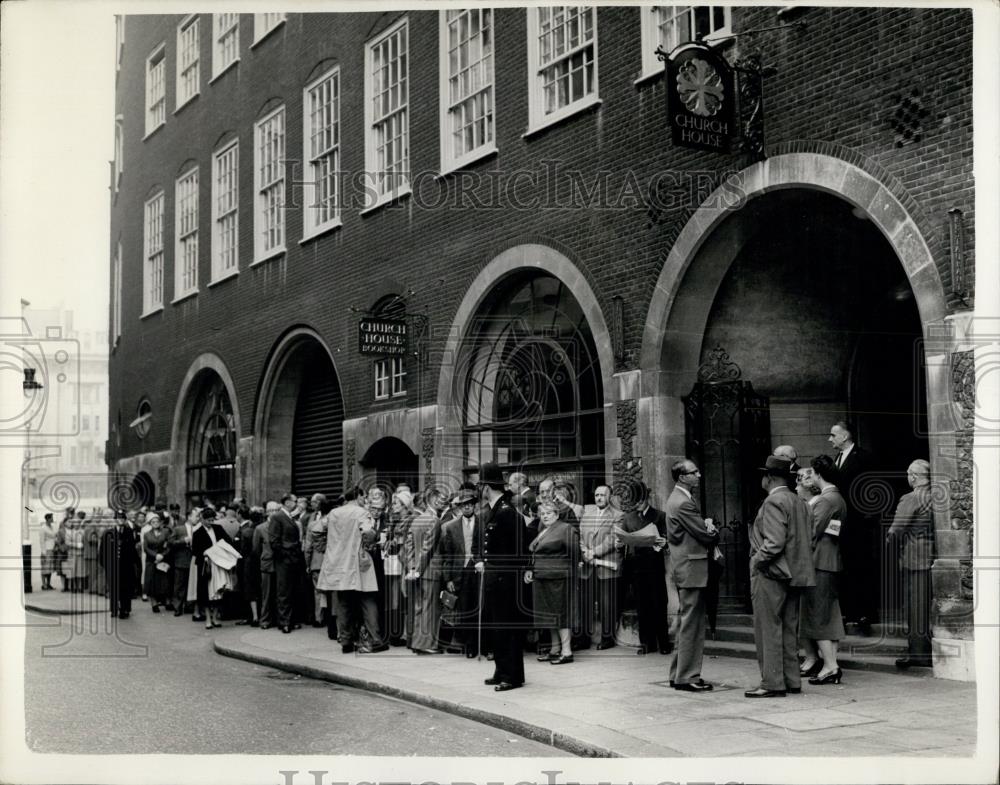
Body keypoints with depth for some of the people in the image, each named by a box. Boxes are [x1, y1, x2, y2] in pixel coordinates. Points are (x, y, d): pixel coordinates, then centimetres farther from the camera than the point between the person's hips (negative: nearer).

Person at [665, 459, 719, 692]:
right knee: (691, 624, -5)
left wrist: (709, 530, 1)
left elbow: (701, 530, 20)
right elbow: (706, 535, -17)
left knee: (687, 624, 16)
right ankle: (687, 677, -1)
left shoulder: (678, 499, 16)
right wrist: (713, 531, 3)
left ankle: (678, 675, 21)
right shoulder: (683, 503, -18)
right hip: (691, 570, -11)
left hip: (686, 570, 11)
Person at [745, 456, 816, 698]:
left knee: (768, 630, -4)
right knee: (789, 630, 14)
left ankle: (772, 684, -3)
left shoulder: (773, 502, -14)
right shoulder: (800, 503, 13)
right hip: (794, 574, 9)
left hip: (770, 573, -9)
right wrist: (797, 562, 17)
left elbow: (774, 542, -23)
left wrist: (757, 560, -11)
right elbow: (808, 540, 13)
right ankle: (792, 681, 18)